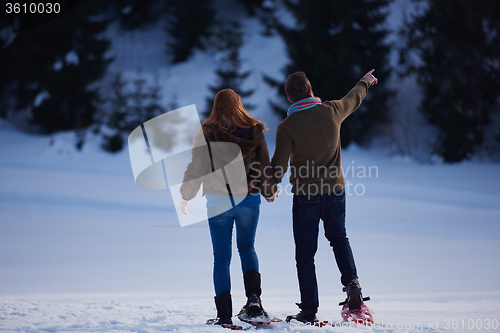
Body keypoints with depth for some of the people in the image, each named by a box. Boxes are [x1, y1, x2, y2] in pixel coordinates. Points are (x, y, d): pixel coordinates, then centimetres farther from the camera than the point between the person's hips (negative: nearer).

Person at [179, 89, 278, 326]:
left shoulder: (207, 133, -5)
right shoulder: (254, 131, 0)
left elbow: (196, 167, -3)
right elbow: (265, 165, 6)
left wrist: (186, 197, 9)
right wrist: (269, 191, 23)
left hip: (218, 202, -2)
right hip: (249, 200, 2)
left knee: (221, 258, 6)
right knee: (247, 247, 22)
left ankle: (224, 314, 1)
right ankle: (253, 296, -1)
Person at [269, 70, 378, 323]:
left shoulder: (287, 126, -14)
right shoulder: (332, 112, -5)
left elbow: (279, 164, -10)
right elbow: (353, 99, 17)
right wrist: (365, 82, 38)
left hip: (305, 197, -3)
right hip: (335, 190, 3)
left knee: (305, 253, 7)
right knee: (338, 238, 26)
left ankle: (309, 310, 9)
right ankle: (351, 281, 2)